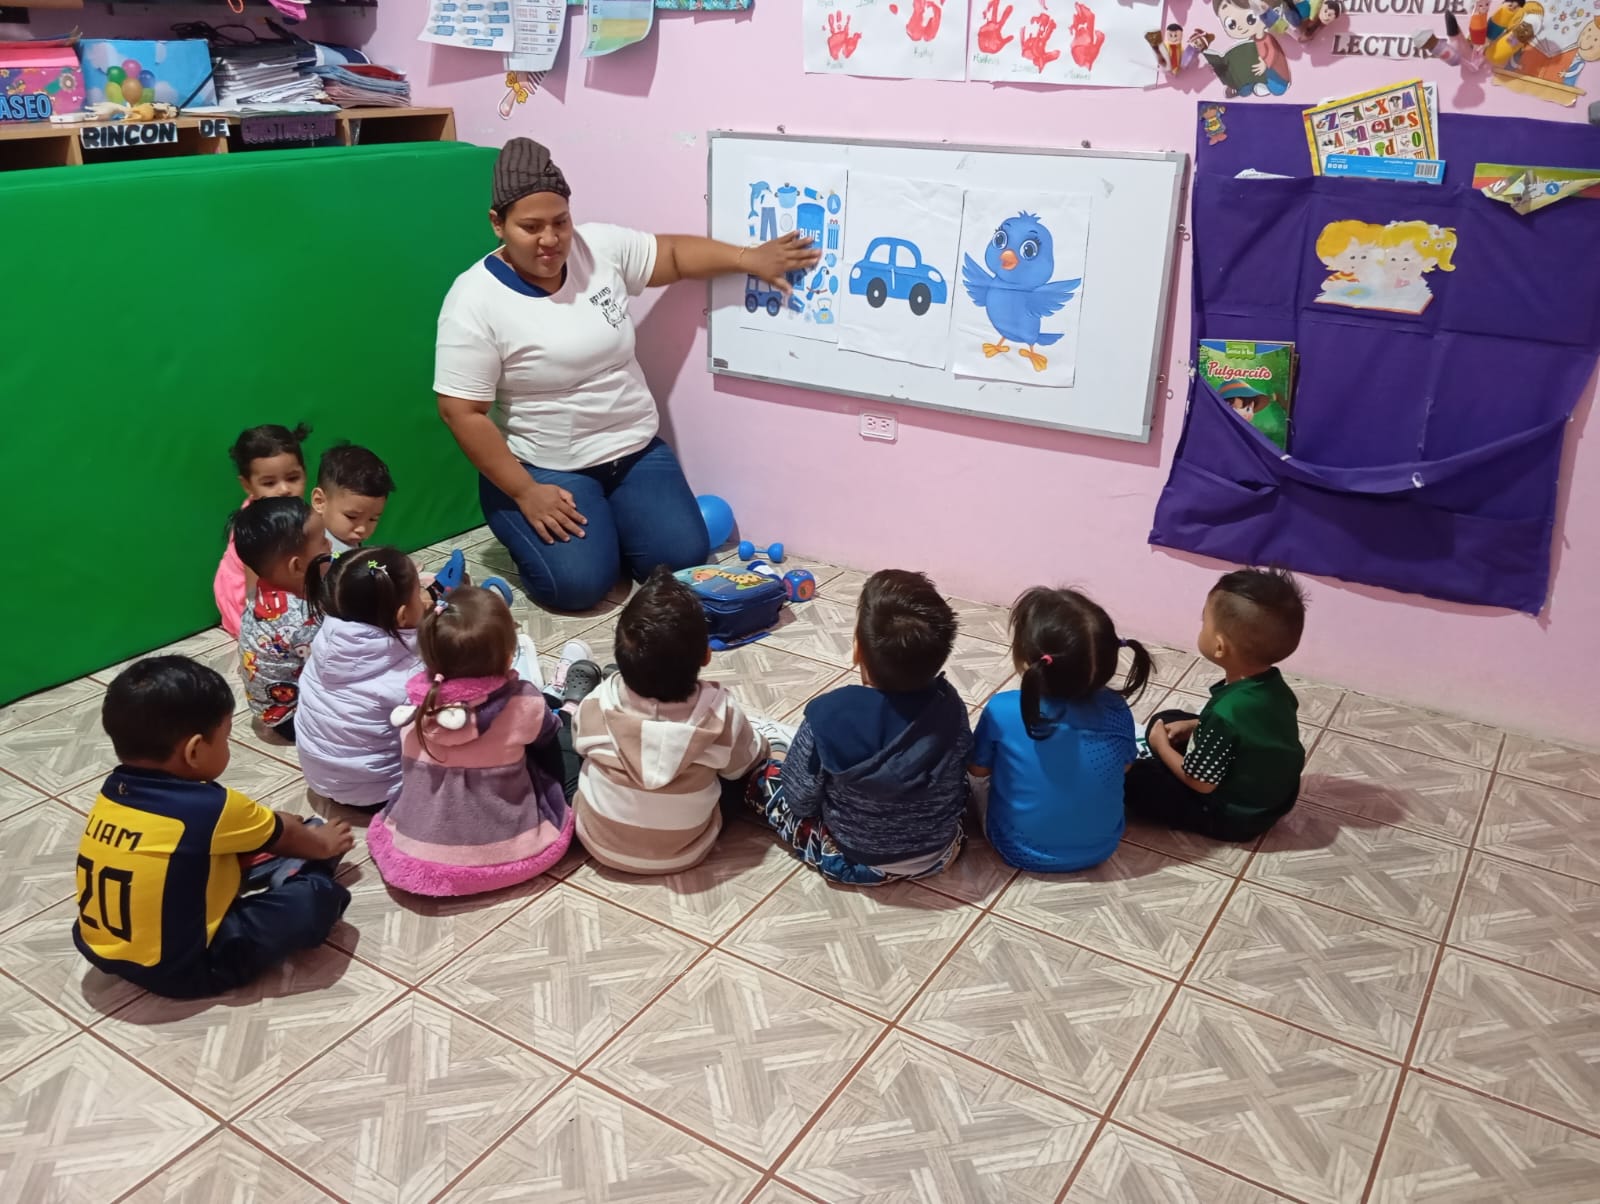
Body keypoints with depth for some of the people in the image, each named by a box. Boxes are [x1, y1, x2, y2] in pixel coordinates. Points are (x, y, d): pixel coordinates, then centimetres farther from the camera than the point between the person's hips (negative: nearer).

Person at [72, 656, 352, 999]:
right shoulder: (210, 807, -23)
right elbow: (283, 834, -2)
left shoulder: (115, 789, -3)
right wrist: (323, 844, 19)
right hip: (180, 969, -8)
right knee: (319, 897, -9)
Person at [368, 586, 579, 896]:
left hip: (417, 857, 2)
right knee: (562, 740, 17)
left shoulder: (415, 703, -14)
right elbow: (548, 734, 2)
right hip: (508, 855, -2)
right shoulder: (523, 703, -22)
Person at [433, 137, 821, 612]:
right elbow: (462, 412, -17)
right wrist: (524, 492, -18)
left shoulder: (601, 246, -4)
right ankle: (525, 523, 12)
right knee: (579, 583, -21)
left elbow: (674, 253, 10)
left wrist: (750, 259, -4)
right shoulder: (475, 300, -17)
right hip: (546, 469, -4)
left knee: (683, 559, -11)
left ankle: (605, 521, 19)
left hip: (636, 450, 4)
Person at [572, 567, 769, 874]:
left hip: (600, 843, 0)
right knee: (760, 751, 16)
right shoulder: (722, 713, -29)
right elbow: (743, 764, -7)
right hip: (685, 853, 0)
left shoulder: (596, 707, -27)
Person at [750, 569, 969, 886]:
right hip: (940, 853, 4)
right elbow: (959, 789, -2)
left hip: (855, 861, -3)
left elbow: (800, 800, -14)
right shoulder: (949, 705, -19)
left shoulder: (828, 715, -30)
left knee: (759, 773, 12)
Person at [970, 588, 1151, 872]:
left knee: (980, 780, 21)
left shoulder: (1002, 710, -26)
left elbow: (979, 769, -7)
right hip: (1100, 848, 2)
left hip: (1020, 850, -2)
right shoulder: (1116, 710, -18)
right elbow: (1125, 766, 2)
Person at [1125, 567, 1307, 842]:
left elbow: (1201, 782, -23)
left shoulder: (1226, 713, -36)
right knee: (1165, 720, 15)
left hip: (1234, 816, -8)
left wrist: (1161, 745, -7)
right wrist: (1195, 725, 6)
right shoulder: (1273, 685, -11)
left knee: (1135, 779, -9)